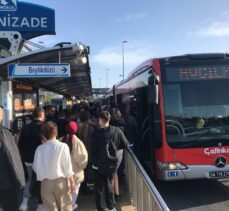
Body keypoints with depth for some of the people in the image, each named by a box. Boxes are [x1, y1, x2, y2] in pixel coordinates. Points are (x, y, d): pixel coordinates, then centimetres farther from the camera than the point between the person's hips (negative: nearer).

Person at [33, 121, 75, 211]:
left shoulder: (39, 148, -3)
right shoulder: (62, 146, -11)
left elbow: (35, 167, 5)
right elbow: (67, 167, -10)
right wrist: (72, 182, -2)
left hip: (45, 182, 2)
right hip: (60, 181, -2)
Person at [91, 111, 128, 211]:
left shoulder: (96, 133, -18)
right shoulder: (117, 131, -9)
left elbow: (93, 150, -15)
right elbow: (125, 144, -3)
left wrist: (94, 161, 1)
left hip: (99, 165, -3)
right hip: (112, 164, 4)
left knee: (99, 188, 12)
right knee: (109, 184, 23)